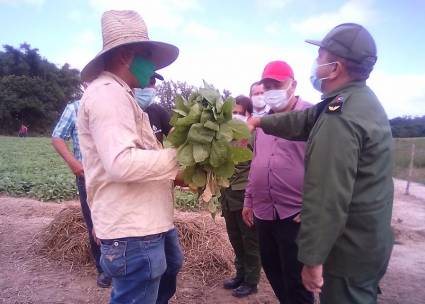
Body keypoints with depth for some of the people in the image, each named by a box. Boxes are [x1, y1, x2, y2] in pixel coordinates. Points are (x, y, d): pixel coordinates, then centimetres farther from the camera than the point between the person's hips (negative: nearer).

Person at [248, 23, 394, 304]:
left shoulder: (340, 119, -28)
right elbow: (305, 121, 14)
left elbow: (326, 198, -30)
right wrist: (262, 122, 22)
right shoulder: (363, 100, 5)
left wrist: (312, 258, -23)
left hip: (351, 251, -9)